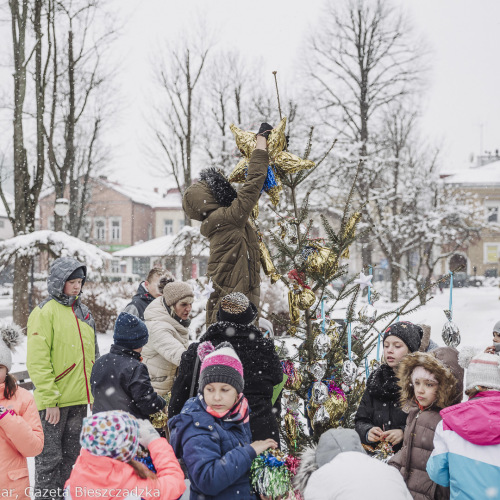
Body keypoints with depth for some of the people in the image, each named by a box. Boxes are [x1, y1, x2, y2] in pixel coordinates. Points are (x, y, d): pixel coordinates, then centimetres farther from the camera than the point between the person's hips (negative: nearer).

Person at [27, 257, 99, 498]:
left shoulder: (83, 312, 13)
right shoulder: (44, 312, -9)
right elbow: (37, 361, -15)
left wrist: (93, 392, 15)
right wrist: (49, 400, -18)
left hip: (80, 399, 7)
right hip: (54, 402, -7)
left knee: (71, 456, 15)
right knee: (49, 458, 1)